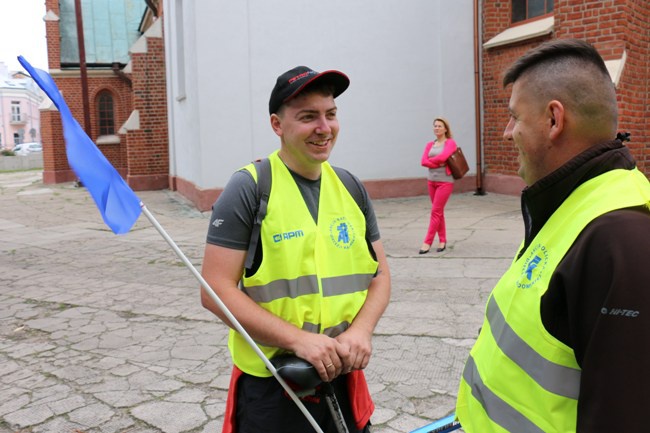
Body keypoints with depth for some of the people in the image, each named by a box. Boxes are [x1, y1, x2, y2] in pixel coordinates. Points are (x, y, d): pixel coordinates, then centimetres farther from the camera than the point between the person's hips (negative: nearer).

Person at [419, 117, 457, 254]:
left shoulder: (450, 143, -5)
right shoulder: (430, 145, 10)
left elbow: (442, 157, -21)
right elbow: (423, 162, -3)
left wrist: (431, 160, -4)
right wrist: (438, 164, -14)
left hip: (445, 182, -6)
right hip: (431, 181, 6)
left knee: (436, 212, -7)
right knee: (439, 212, 10)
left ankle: (427, 242, -5)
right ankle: (442, 241, 18)